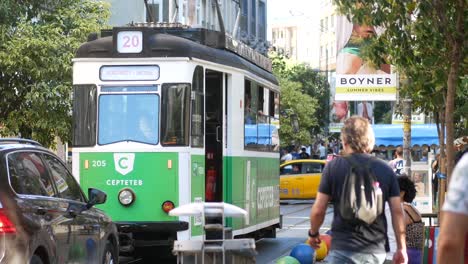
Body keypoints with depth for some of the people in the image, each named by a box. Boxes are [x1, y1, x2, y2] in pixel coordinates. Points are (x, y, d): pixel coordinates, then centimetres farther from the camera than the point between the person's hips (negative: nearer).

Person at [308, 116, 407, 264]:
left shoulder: (333, 167, -4)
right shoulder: (386, 170, 4)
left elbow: (318, 210, -2)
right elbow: (397, 211, 2)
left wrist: (313, 233, 16)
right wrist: (401, 248, 10)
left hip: (344, 248, -3)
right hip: (376, 250, 4)